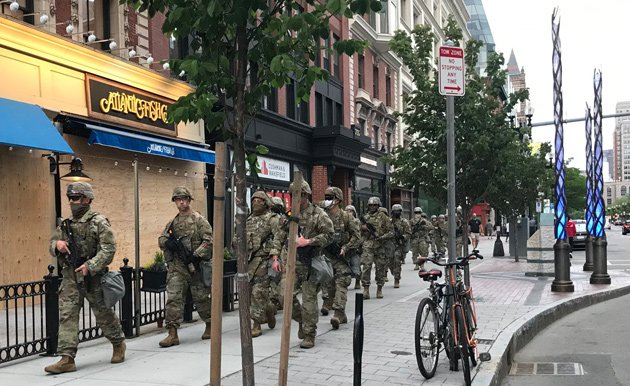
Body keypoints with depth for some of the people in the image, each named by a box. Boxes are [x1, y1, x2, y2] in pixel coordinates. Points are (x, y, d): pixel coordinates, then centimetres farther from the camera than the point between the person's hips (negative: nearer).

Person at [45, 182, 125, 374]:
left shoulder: (99, 222, -9)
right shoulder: (66, 224, 10)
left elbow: (108, 249, -15)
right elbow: (52, 244, 17)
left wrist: (90, 266, -25)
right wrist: (57, 244, -7)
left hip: (92, 277, -5)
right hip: (70, 277, 5)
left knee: (104, 314, 9)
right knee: (66, 315, -3)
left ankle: (118, 344, 31)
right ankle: (67, 358, -2)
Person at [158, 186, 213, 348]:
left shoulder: (199, 220, -3)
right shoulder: (172, 223, 14)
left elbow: (208, 241, -10)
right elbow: (161, 240, 15)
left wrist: (196, 255, -20)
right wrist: (168, 242, -9)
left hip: (195, 266, -4)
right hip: (176, 267, 4)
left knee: (201, 298, 8)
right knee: (173, 298, -6)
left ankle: (210, 326, 28)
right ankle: (172, 334, -5)